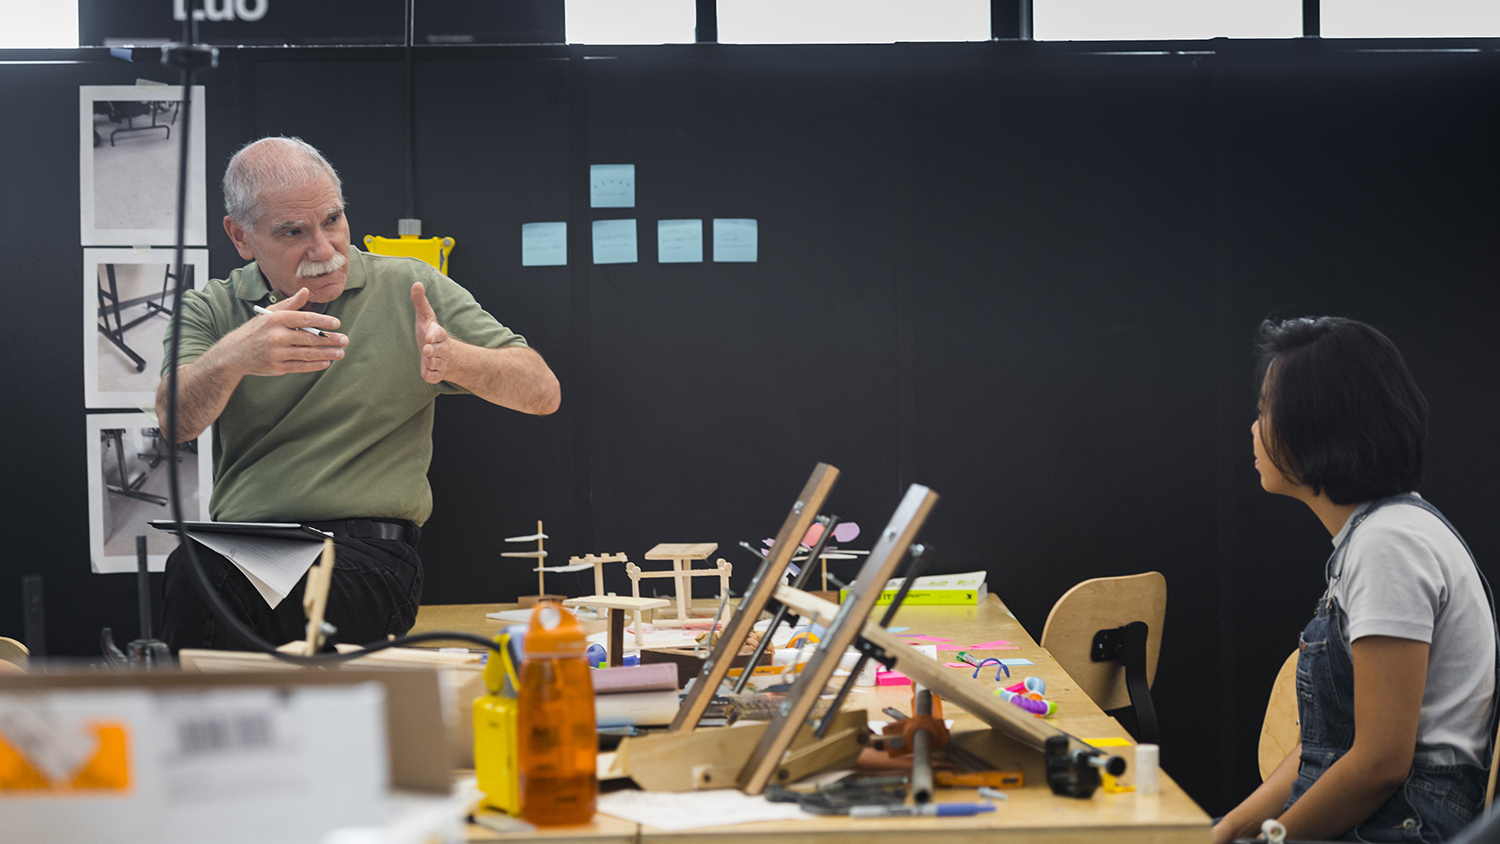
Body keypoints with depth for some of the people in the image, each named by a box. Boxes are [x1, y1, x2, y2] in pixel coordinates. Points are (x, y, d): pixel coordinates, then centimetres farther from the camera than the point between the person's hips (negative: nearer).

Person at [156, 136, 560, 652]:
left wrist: (455, 358, -17)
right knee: (190, 569, -34)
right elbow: (176, 420, -7)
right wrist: (230, 359, -30)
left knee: (202, 577, -31)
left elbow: (543, 392, 5)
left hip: (370, 556, -2)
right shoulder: (210, 310, 14)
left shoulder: (408, 289, 10)